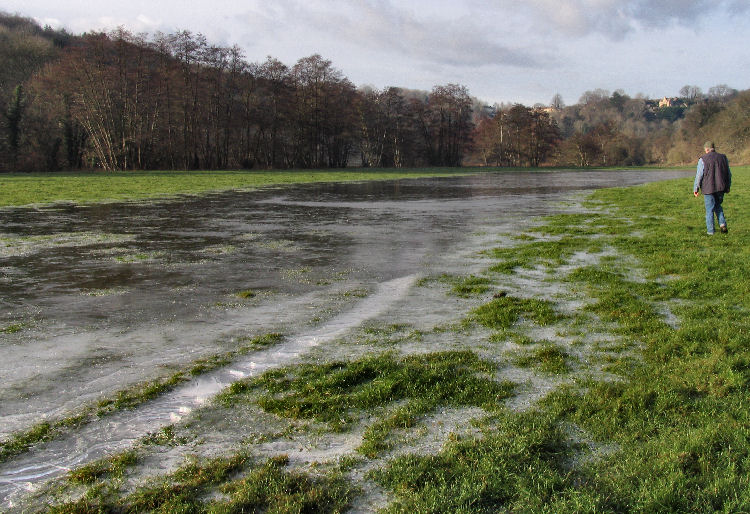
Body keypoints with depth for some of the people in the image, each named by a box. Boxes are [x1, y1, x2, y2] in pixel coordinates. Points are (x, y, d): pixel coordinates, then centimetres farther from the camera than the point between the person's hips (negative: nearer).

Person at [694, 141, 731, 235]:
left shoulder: (703, 159, -7)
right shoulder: (723, 157, 8)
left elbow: (699, 175, -9)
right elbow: (728, 174, 13)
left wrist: (695, 188, -1)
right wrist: (728, 187, 23)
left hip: (709, 188, -4)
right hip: (721, 188, 4)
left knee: (709, 209, 3)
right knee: (718, 206, 22)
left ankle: (710, 231, 5)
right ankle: (722, 223, 3)